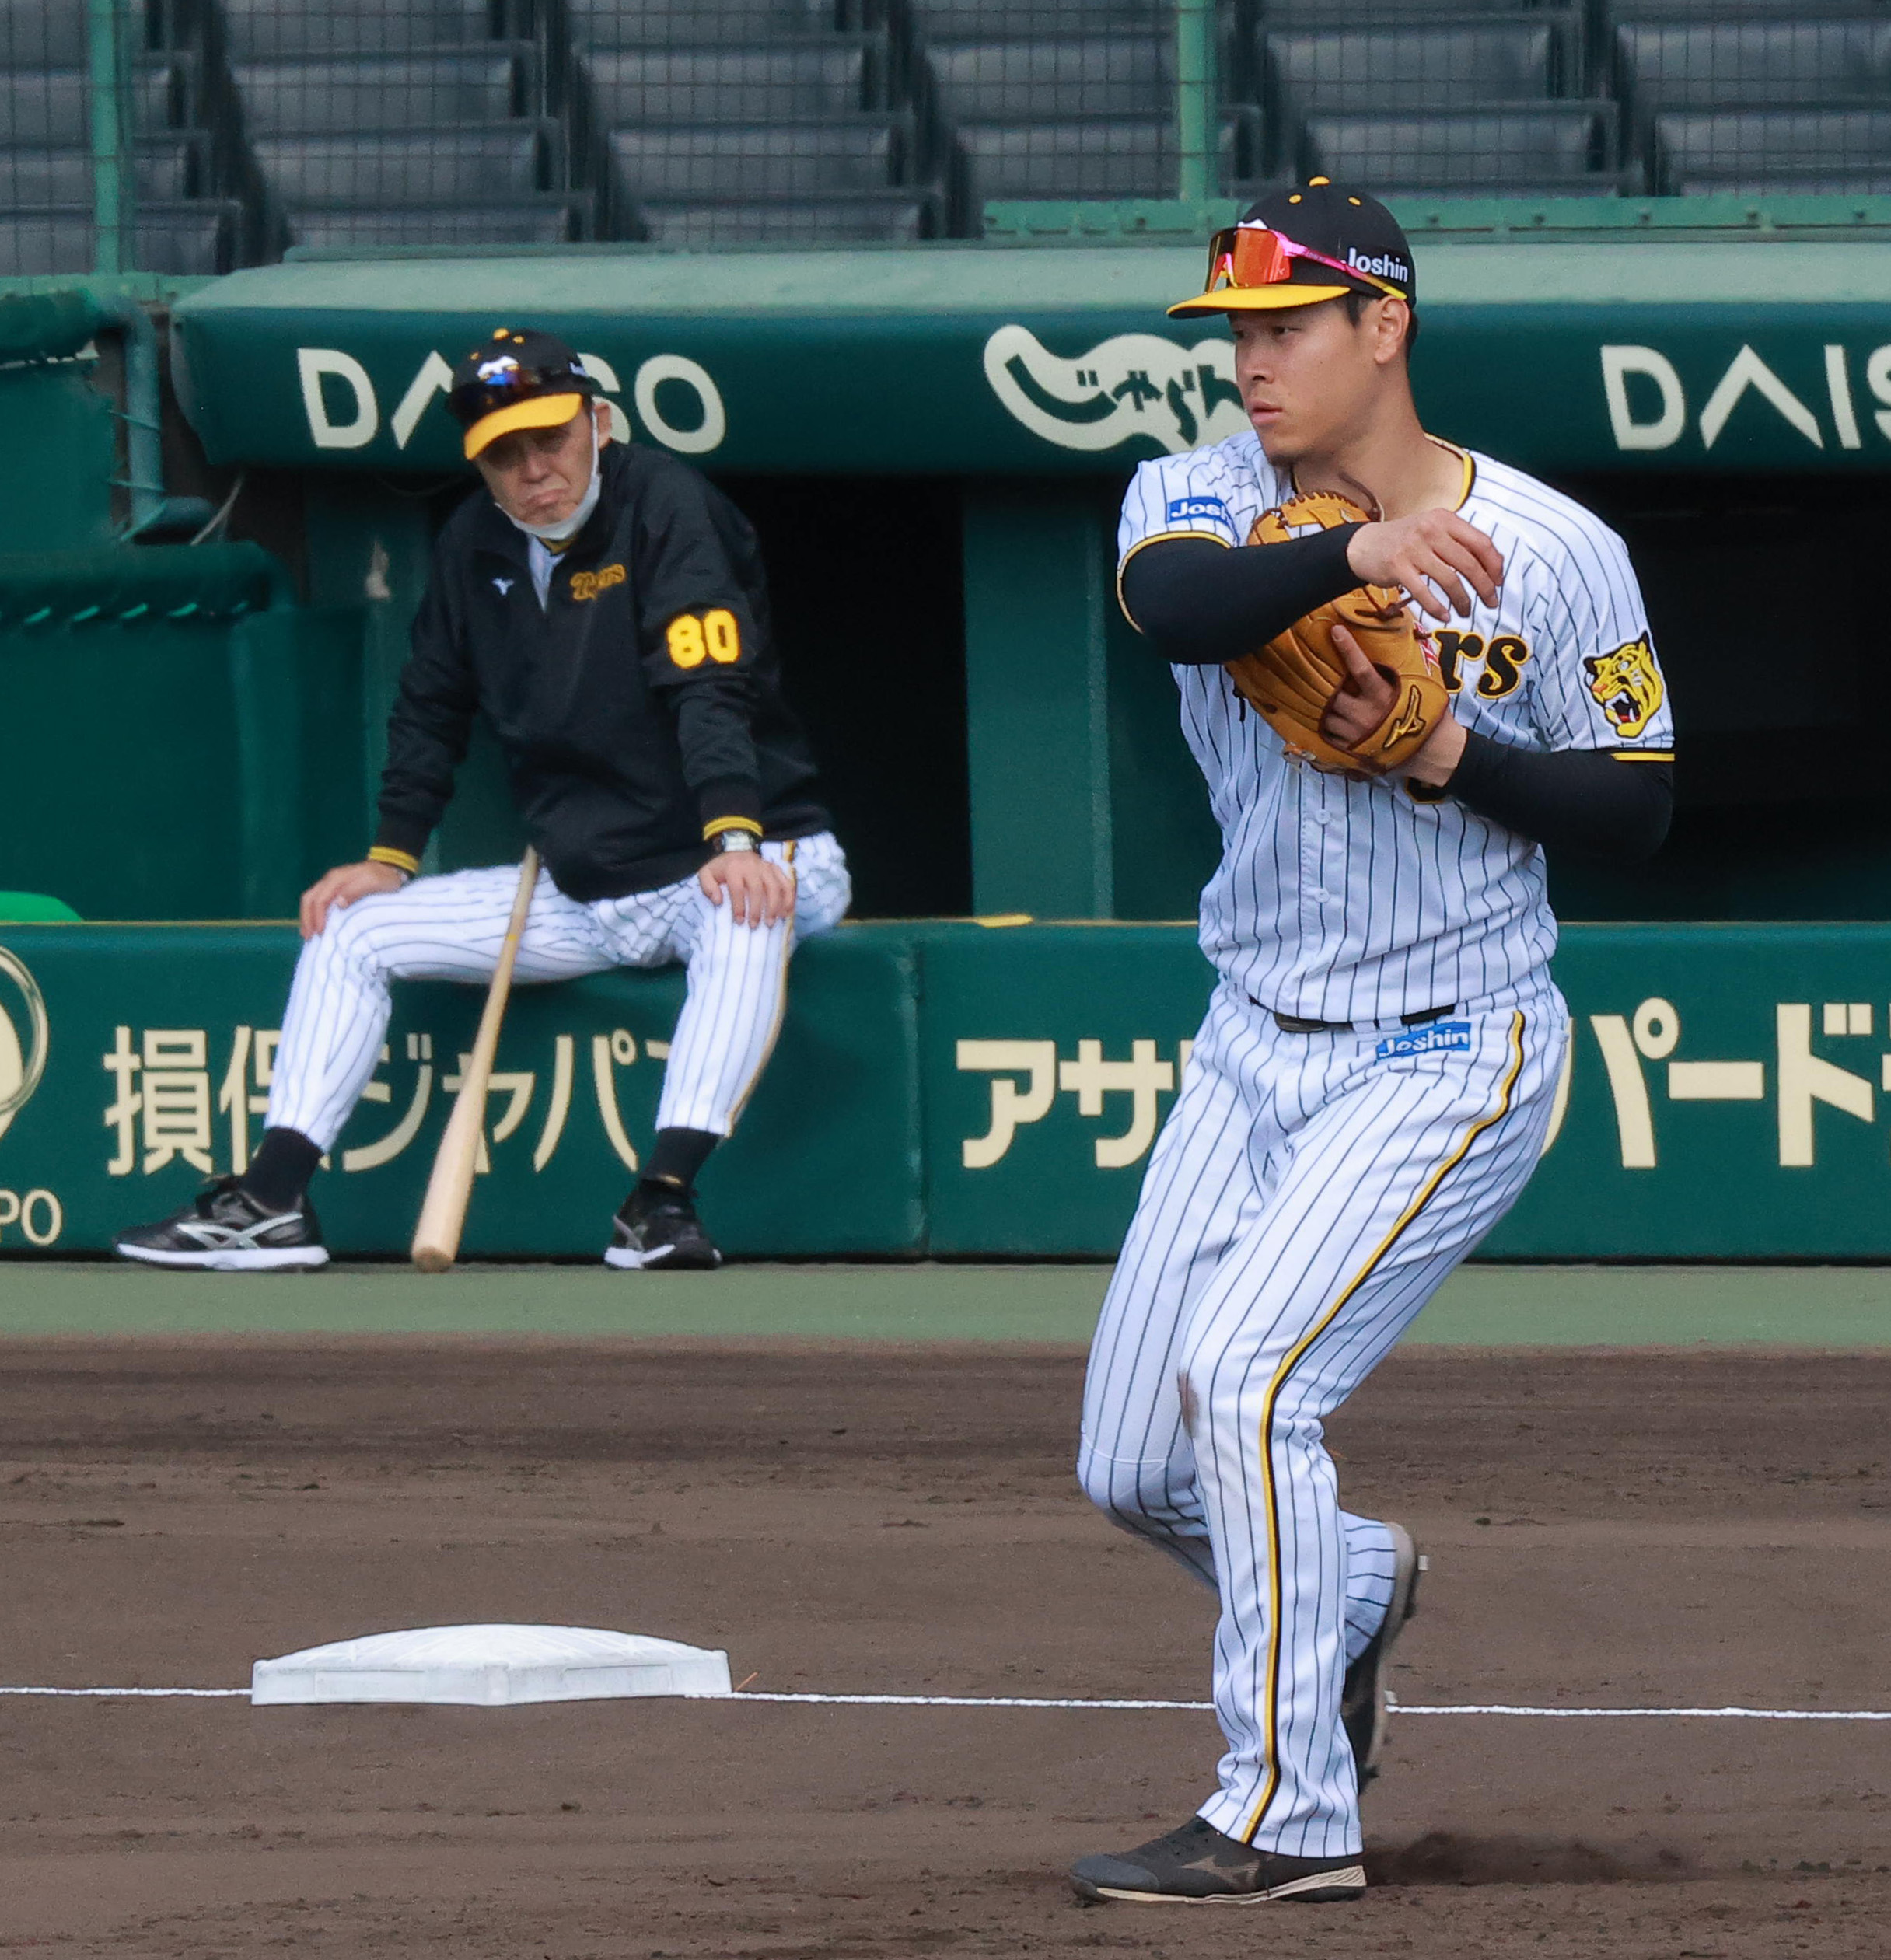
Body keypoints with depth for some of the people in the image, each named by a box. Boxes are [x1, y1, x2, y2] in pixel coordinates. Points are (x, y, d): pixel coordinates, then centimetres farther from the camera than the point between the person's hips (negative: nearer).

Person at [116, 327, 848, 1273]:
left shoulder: (665, 506, -14)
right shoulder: (475, 545, 5)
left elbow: (710, 690, -27)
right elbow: (429, 708, 17)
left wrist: (735, 841, -40)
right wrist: (392, 856, 6)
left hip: (745, 857, -7)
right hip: (577, 896, 7)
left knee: (744, 914, -41)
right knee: (351, 931, -3)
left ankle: (664, 1196, -47)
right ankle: (271, 1202, -11)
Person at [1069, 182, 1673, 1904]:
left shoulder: (1557, 554, -8)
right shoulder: (1202, 498, -2)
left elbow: (1637, 809, -4)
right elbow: (1175, 604, -27)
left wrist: (1452, 755, -20)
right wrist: (1354, 553, -44)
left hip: (1450, 1059, -5)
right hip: (1255, 1047, 5)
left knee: (1245, 1376, -22)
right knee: (1135, 1469, 7)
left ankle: (1292, 1818, -14)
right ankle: (1356, 1588, 38)